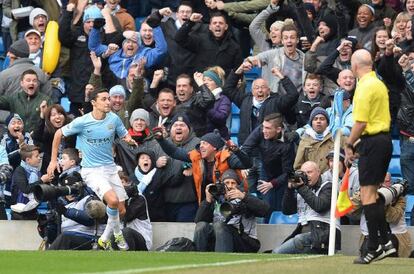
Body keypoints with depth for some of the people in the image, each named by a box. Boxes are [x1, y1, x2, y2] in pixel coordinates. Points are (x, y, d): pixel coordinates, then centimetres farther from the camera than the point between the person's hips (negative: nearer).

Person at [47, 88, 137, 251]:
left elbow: (125, 136, 12)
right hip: (91, 170, -5)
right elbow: (59, 134, 2)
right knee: (113, 200, -27)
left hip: (110, 168, 5)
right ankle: (117, 233, -3)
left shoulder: (114, 119, -2)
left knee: (121, 211, 2)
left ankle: (105, 238, 25)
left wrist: (129, 140, -14)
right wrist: (53, 160, 2)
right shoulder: (82, 122, -12)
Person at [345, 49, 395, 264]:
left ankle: (375, 247, -10)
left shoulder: (365, 87, -14)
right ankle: (385, 242, 16)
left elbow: (361, 122, -19)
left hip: (372, 141, -10)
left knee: (368, 195, -7)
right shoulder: (380, 84, 14)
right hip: (384, 139, 10)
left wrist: (349, 144, -8)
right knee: (373, 193, 16)